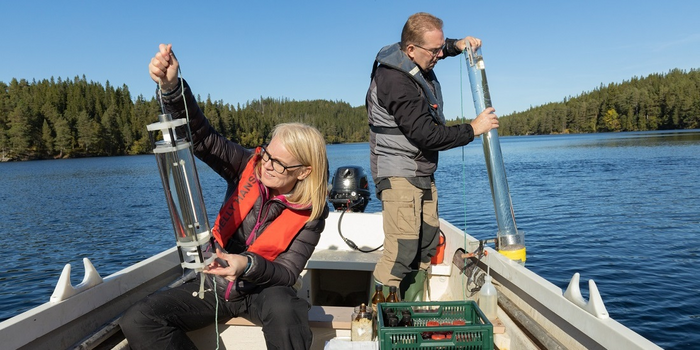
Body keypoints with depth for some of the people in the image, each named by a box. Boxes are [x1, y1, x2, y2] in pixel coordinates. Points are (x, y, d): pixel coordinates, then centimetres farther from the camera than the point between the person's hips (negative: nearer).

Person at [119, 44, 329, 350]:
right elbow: (200, 134, -19)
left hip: (264, 289, -3)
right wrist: (171, 87, -36)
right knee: (138, 321, -18)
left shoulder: (311, 213, -14)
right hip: (214, 285, 4)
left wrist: (248, 264, -34)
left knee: (284, 310, -40)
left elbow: (286, 274, -15)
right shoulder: (248, 167, -9)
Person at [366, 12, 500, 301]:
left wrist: (457, 45, 12)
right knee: (402, 252, -15)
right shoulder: (394, 80, -22)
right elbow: (425, 134, -25)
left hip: (422, 174, 10)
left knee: (426, 247, 12)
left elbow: (437, 48, 34)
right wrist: (472, 129, -15)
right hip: (399, 175, -10)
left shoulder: (417, 63, 8)